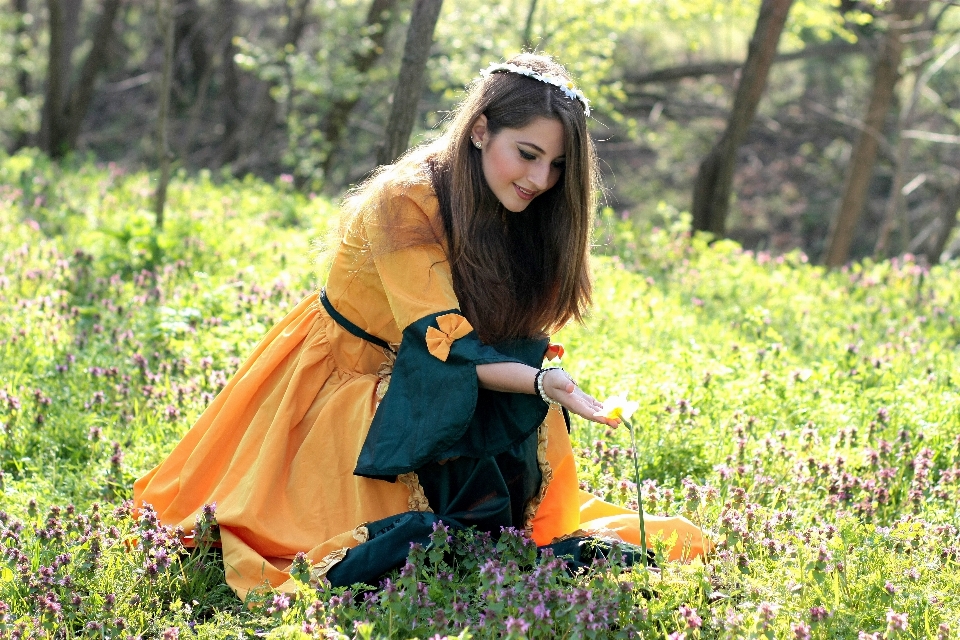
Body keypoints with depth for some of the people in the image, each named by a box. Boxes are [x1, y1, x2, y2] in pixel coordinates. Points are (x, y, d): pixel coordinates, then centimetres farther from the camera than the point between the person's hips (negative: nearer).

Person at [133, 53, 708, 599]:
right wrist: (539, 383, -45)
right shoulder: (407, 200, -26)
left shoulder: (524, 214, -5)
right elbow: (442, 345, -31)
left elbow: (523, 337, -6)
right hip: (347, 389, -6)